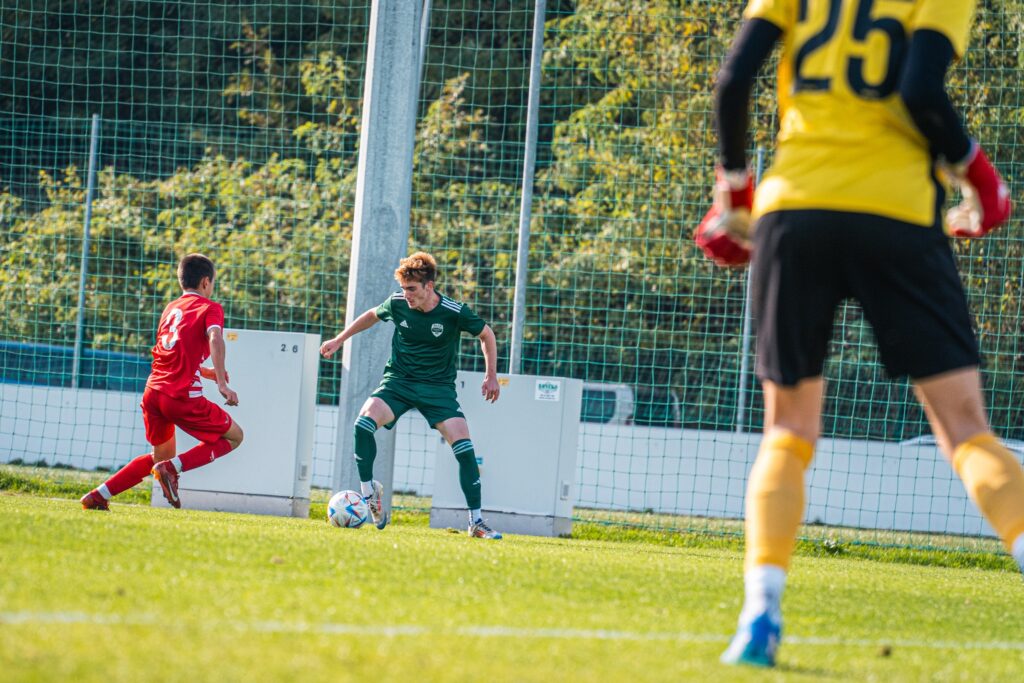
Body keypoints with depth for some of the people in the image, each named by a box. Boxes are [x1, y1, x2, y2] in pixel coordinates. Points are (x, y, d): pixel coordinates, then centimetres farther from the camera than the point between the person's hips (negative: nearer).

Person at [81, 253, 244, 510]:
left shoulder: (171, 308, 22)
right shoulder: (210, 308, 2)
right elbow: (215, 339, -19)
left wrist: (206, 372, 37)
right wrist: (222, 384, -25)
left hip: (152, 391, 7)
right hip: (182, 396, -7)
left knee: (161, 455, 25)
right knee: (234, 436, 10)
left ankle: (99, 495, 13)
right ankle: (172, 469, -9)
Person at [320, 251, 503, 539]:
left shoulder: (454, 312, -16)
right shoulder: (397, 303, -9)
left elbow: (486, 334, 3)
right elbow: (372, 315, 15)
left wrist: (491, 376, 2)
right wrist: (339, 340, 15)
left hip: (438, 386, -2)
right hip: (398, 381, 2)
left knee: (464, 448, -17)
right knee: (363, 423, -26)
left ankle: (476, 522, -5)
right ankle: (369, 491, -5)